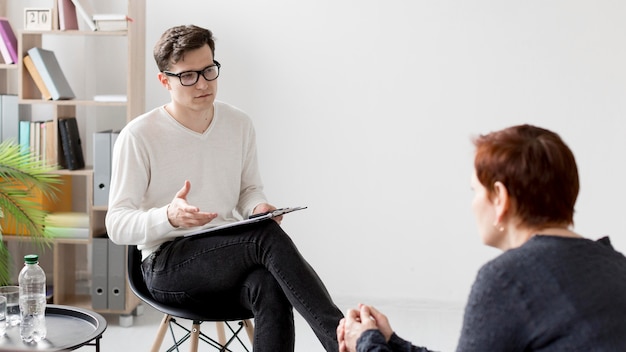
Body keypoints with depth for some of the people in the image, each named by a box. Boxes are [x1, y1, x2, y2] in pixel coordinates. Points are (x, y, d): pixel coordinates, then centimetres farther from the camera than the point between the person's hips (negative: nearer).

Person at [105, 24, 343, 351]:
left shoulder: (239, 124, 6)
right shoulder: (137, 136, -8)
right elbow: (116, 225, -10)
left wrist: (258, 207, -5)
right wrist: (168, 217, -31)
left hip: (229, 257, 4)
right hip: (167, 263, -4)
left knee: (271, 290, -34)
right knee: (267, 236, -31)